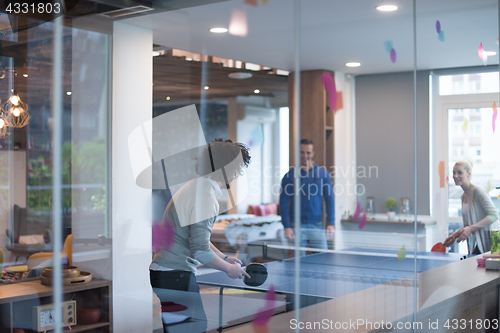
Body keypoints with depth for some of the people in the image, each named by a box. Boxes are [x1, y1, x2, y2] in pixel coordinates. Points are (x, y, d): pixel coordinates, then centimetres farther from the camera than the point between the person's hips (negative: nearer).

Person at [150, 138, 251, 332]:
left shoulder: (196, 187, 14)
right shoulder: (206, 196, -18)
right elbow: (200, 251, -21)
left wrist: (224, 257, 22)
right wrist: (228, 268, -6)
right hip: (175, 277, -10)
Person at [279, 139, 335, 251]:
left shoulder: (323, 174, 5)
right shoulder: (290, 176, 1)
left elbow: (329, 199, 6)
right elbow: (284, 203, 0)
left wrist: (330, 223, -3)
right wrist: (286, 227, -8)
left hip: (317, 225, 1)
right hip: (297, 226, -1)